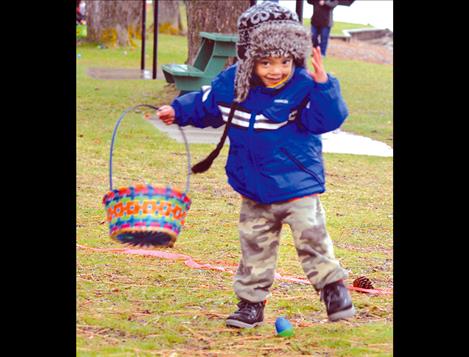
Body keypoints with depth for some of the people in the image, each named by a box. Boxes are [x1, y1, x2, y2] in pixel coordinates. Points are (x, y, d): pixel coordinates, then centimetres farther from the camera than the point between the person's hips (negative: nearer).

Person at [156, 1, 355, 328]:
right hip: (254, 191, 4)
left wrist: (323, 85, -36)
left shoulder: (303, 87, -16)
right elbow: (206, 105, 16)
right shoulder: (230, 83, -3)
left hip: (298, 187, -4)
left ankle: (333, 286, 13)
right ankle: (251, 303, 21)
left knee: (312, 238, -6)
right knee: (255, 247, 11)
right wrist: (179, 111, 13)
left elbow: (329, 118, -25)